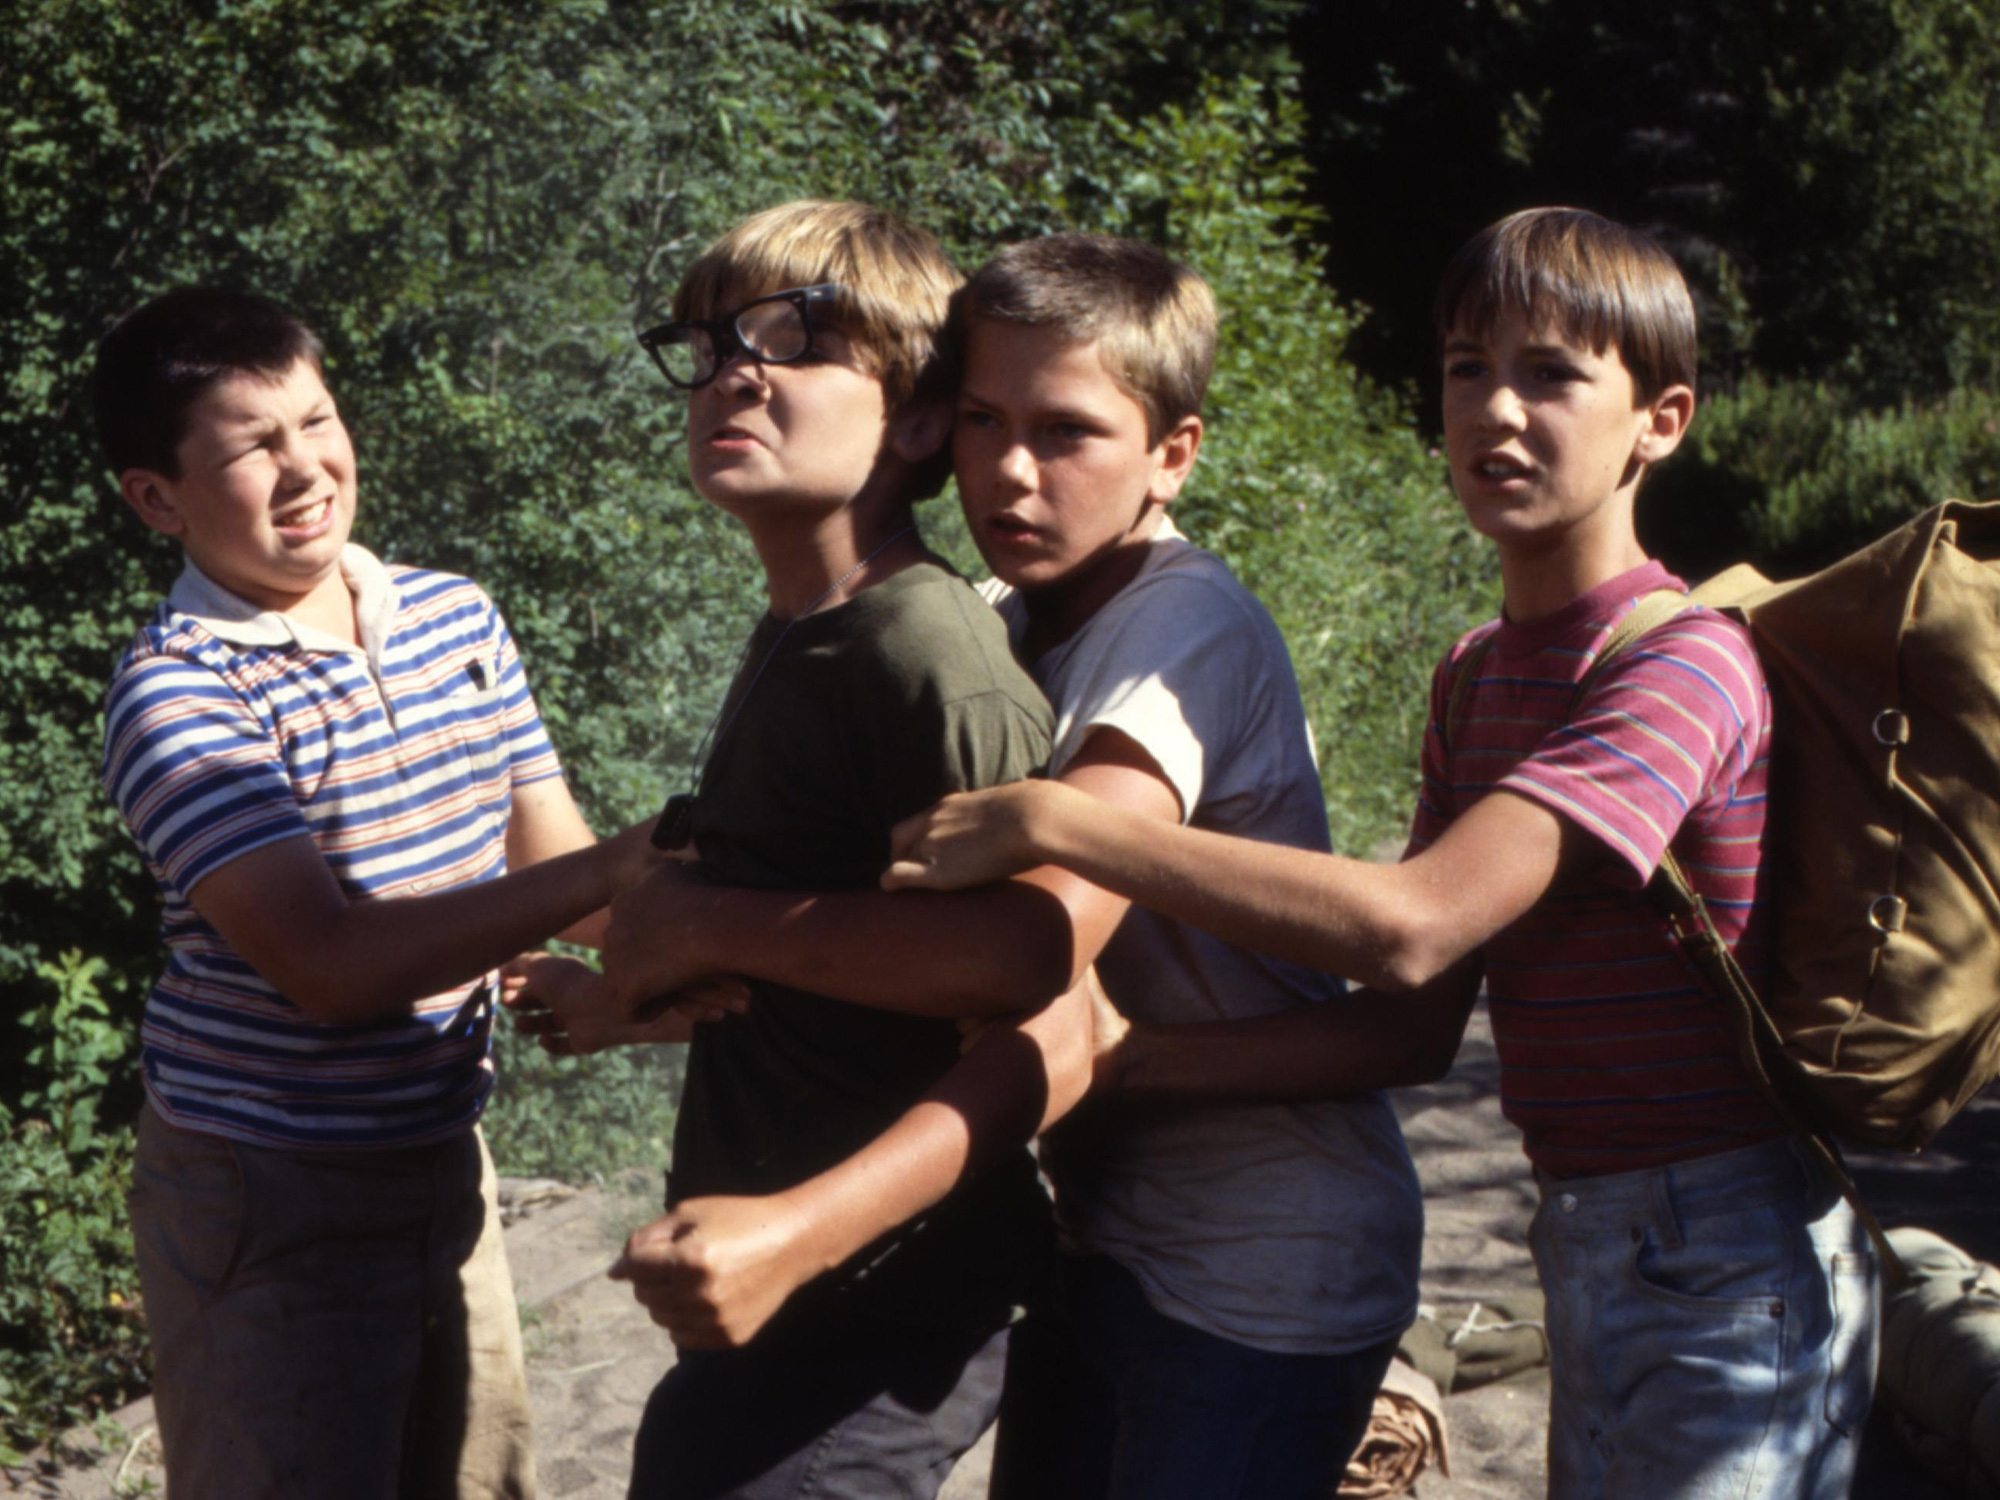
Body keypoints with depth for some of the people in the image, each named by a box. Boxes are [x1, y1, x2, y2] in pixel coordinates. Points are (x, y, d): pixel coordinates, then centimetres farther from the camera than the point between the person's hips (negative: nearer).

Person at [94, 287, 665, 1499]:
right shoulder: (176, 691, -18)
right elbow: (331, 966, -28)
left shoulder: (459, 620, 2)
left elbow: (551, 868, 6)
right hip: (271, 1199, -6)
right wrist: (613, 867, -31)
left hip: (444, 1161, 6)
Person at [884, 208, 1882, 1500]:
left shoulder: (1684, 665, -18)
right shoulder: (1477, 676, 9)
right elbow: (1418, 1027, 4)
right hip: (1588, 1240, 8)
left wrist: (1053, 819, -29)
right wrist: (1127, 1054, -7)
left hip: (1725, 1265, -8)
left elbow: (1408, 925, -30)